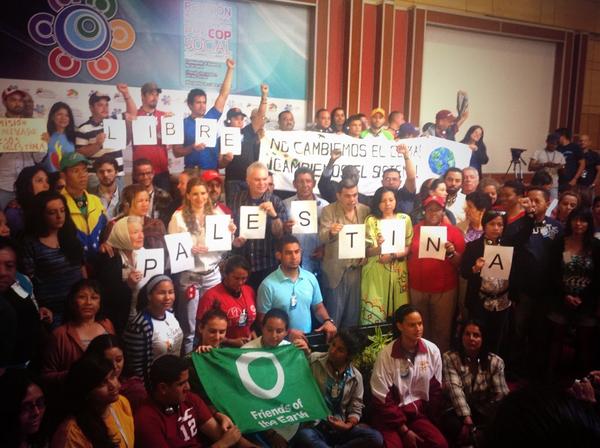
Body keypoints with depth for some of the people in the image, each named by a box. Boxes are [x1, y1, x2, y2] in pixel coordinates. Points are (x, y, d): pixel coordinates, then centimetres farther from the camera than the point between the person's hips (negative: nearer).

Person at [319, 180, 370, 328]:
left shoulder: (365, 210, 4)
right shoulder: (328, 210, -5)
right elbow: (322, 237, -16)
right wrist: (331, 232, -38)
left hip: (357, 268, 3)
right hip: (336, 269, -3)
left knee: (353, 312, 12)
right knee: (334, 312, 5)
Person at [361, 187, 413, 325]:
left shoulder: (405, 219, 5)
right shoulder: (371, 220, -2)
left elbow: (409, 247, 4)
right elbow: (368, 251, -8)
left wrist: (393, 255, -14)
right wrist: (378, 248, -30)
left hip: (398, 271, 2)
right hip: (376, 272, -2)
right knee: (374, 314, -4)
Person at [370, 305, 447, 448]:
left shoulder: (433, 351, -5)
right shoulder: (386, 355, -16)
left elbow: (435, 389, 6)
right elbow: (383, 399, -11)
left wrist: (428, 420, 6)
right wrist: (404, 429, -11)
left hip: (418, 412, 3)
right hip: (390, 415, -3)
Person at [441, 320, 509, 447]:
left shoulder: (495, 361, 3)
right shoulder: (450, 358, -3)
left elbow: (501, 393, -7)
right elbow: (455, 389, -16)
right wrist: (467, 419, -28)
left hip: (485, 411, 2)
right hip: (459, 411, -2)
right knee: (452, 424, -34)